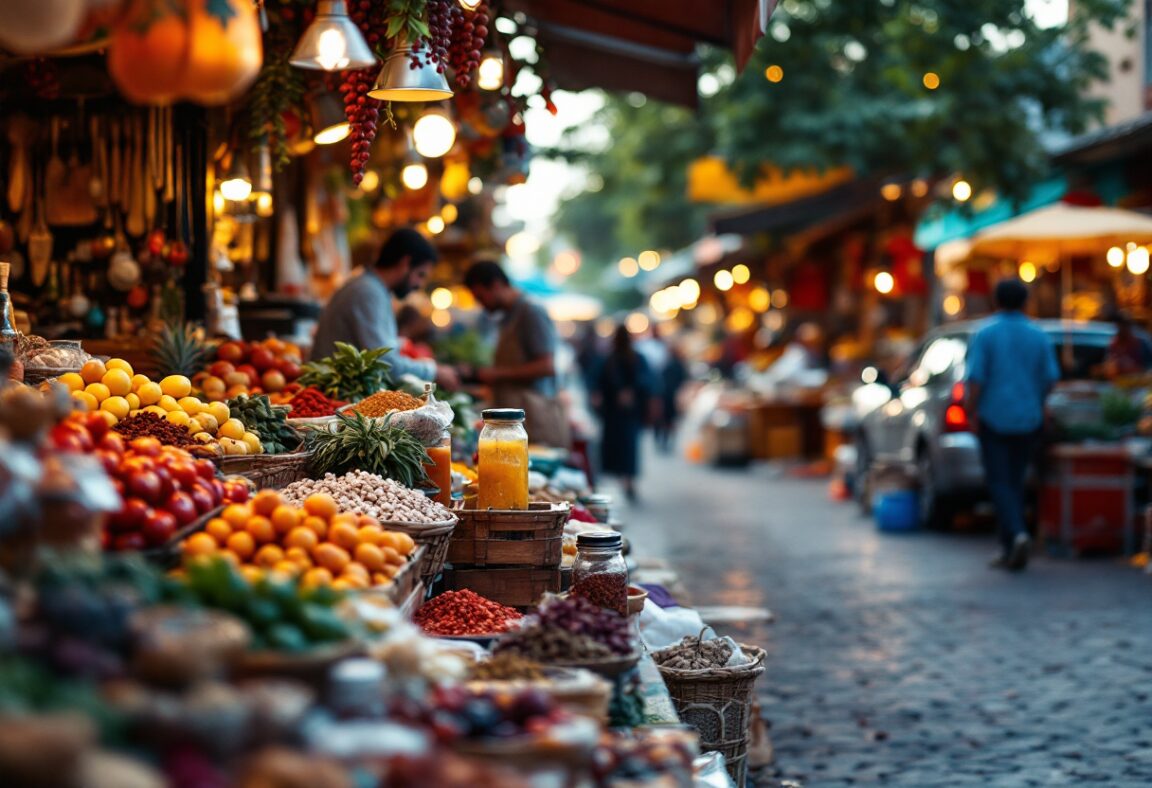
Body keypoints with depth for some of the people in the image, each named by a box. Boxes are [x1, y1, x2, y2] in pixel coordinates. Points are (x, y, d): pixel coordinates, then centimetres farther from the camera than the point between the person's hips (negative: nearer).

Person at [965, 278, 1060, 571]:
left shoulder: (986, 333, -6)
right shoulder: (1038, 336, 4)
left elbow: (976, 379, -13)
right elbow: (1051, 377, 2)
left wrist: (972, 412, -4)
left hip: (994, 418, -3)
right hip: (1028, 419, 4)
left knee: (1000, 481, -1)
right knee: (1015, 481, 12)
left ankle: (1016, 533, -24)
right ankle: (1010, 550, 13)